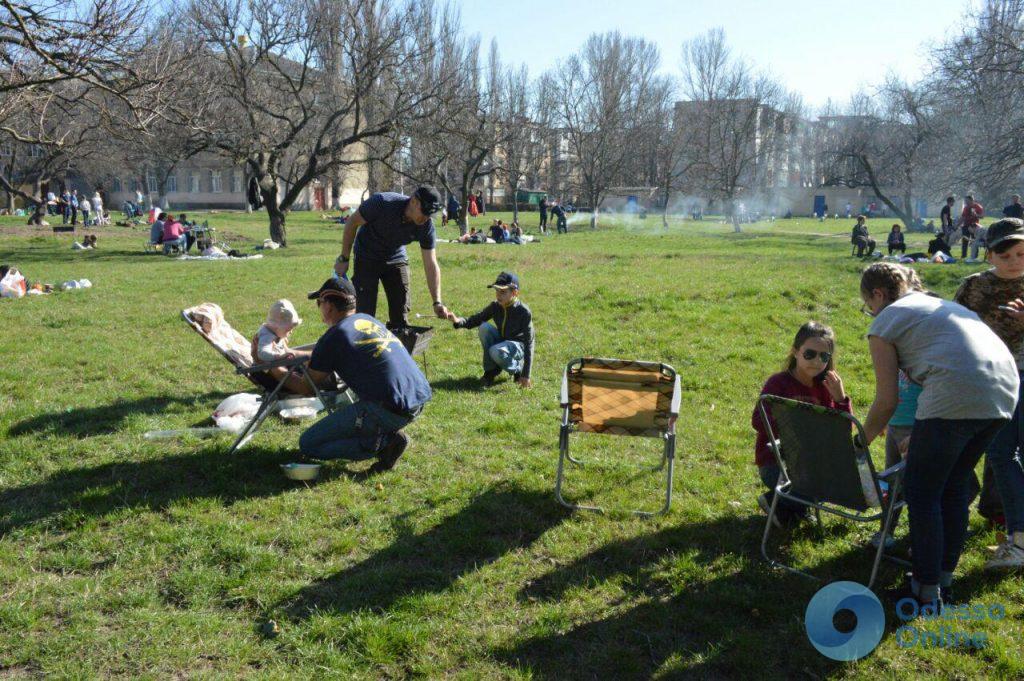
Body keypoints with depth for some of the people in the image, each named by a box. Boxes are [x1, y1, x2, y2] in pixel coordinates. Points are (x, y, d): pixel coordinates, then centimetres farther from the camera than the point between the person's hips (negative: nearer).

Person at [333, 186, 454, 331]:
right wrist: (344, 258, -12)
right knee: (365, 314, -7)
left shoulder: (426, 226, -21)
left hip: (396, 259, 3)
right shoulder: (382, 203, -31)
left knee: (401, 316, 4)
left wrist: (437, 302, -28)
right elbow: (352, 223, -16)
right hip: (367, 259, -3)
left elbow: (431, 265, -19)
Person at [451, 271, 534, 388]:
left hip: (517, 346, -5)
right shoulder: (495, 306, -7)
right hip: (501, 341, 5)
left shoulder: (523, 311, -21)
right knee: (484, 327, -23)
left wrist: (526, 375, -25)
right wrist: (458, 321, -33)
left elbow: (529, 342, -21)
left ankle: (518, 368, -4)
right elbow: (474, 320, -7)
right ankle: (491, 370, -12)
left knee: (496, 352, -37)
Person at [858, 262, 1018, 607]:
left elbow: (887, 400, 5)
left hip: (956, 397, -8)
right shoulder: (941, 304, 31)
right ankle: (945, 576, 32)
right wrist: (923, 436, 39)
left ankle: (927, 590, 13)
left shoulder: (884, 323, 8)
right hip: (1005, 391, 8)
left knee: (921, 492, 7)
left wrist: (861, 441, 21)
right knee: (956, 483, 22)